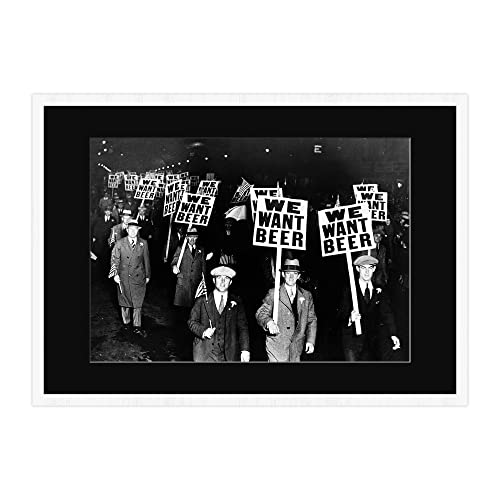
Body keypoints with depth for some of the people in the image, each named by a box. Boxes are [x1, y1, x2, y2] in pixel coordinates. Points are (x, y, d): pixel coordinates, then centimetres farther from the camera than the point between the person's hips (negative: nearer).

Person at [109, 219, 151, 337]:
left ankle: (137, 326, 11)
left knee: (138, 303, 3)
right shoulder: (119, 243, -1)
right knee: (124, 302, 11)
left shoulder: (143, 243, 2)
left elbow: (146, 260, 8)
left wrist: (147, 275, 11)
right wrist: (115, 274, -12)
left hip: (138, 278, 0)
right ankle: (126, 323, 29)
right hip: (123, 278, 0)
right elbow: (114, 259, -1)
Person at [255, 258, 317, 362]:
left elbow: (312, 320, 12)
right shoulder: (273, 293, 4)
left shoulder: (306, 296, 12)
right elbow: (261, 313, -4)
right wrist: (268, 322, -27)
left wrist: (310, 341, 0)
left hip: (296, 347, 3)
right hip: (276, 345, -3)